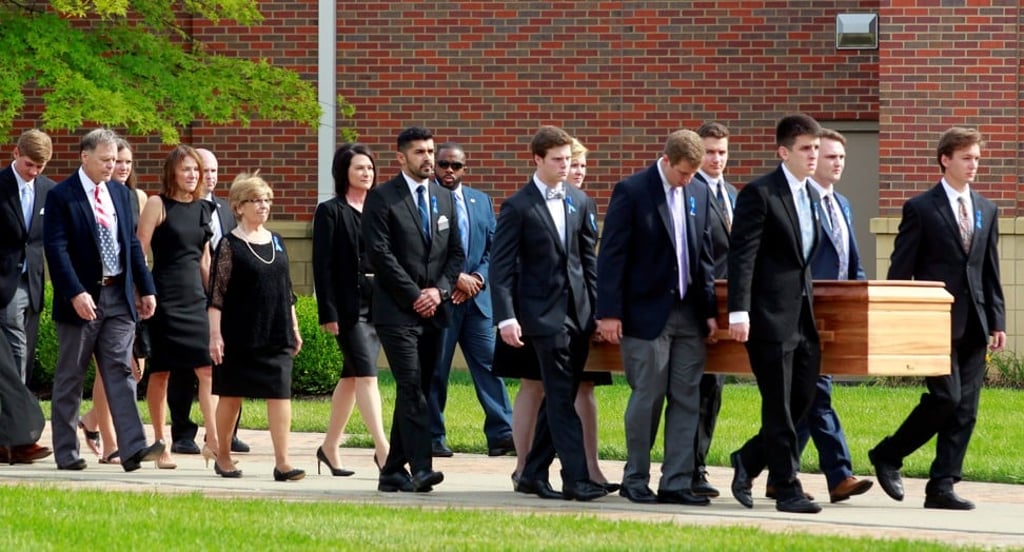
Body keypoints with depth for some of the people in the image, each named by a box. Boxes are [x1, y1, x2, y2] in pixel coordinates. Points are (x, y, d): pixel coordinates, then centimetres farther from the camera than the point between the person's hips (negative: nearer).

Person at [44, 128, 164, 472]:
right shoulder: (61, 197, -7)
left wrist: (146, 288, 9)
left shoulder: (121, 194, 12)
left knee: (120, 372, -4)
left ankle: (132, 449, -12)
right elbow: (56, 249, -14)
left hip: (118, 296, 5)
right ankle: (66, 452, 11)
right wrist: (76, 293, -24)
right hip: (82, 298, -5)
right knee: (70, 377, 4)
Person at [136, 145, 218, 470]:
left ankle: (213, 440, -8)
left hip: (195, 297, 5)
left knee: (208, 369, -6)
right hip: (165, 295, -5)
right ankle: (160, 446, 9)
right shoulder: (158, 205, -4)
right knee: (160, 372, 2)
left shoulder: (203, 208, 12)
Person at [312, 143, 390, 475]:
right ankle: (382, 448, -16)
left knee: (352, 378, 11)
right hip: (348, 307, -6)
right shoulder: (330, 212, -3)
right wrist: (328, 313, -13)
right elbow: (322, 264, -7)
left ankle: (330, 448, 19)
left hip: (377, 306, 6)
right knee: (366, 375, -12)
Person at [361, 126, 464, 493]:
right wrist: (414, 295, -12)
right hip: (397, 311, -6)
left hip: (433, 310, 6)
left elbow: (456, 252, 15)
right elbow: (380, 253, -10)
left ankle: (393, 472, 11)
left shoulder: (444, 199, 16)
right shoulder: (382, 198, -3)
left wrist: (439, 290, -2)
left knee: (417, 391, 6)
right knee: (411, 387, -15)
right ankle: (421, 468, -21)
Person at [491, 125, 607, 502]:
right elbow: (501, 266, -7)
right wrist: (506, 318, -15)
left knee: (560, 397, 8)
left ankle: (533, 474, 17)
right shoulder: (518, 207, -5)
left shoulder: (579, 202, 11)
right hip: (543, 313, -6)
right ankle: (575, 478, -13)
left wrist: (596, 307, 10)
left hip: (577, 311, 6)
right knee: (561, 397, -10)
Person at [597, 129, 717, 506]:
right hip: (647, 313, -5)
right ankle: (635, 481, 10)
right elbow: (612, 254, -8)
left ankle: (676, 482, 6)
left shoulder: (698, 194, 10)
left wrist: (710, 310, 9)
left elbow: (704, 256, 15)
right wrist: (609, 312, -13)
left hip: (689, 315, 5)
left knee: (686, 400, 2)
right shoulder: (631, 192, -6)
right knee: (647, 399, -2)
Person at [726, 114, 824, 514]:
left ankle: (748, 461, 26)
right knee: (779, 408, -2)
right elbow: (741, 256, -14)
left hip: (803, 316, 8)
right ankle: (787, 491, 4)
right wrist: (738, 312, -20)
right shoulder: (759, 194, -10)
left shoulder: (812, 196, 14)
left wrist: (810, 297, 18)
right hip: (770, 316, -8)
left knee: (802, 403, 8)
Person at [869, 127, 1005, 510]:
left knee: (965, 408, 1)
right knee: (947, 397, -14)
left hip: (973, 324, 6)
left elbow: (990, 271, 17)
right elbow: (900, 271, -3)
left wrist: (997, 320, 9)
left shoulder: (986, 210, 15)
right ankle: (887, 456, 5)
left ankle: (942, 486, 4)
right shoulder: (921, 209, -2)